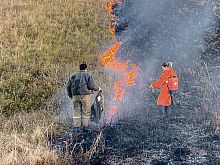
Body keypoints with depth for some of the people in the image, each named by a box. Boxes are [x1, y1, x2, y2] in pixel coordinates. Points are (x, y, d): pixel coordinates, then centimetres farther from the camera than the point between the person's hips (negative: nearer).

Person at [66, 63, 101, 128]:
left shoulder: (73, 75, 16)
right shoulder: (88, 75, 3)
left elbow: (68, 86, 12)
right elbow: (91, 86, -7)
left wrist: (70, 95, 21)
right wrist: (98, 89, 11)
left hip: (75, 95, 4)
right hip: (85, 95, -4)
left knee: (76, 111, 7)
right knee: (86, 111, 2)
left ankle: (76, 125, 4)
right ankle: (85, 125, -1)